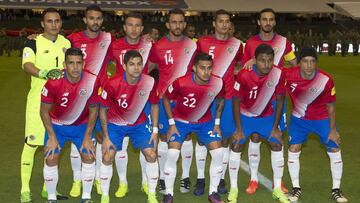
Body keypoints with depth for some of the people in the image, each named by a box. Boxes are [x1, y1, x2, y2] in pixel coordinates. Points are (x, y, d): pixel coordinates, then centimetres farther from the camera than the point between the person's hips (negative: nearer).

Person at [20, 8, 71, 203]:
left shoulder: (66, 43, 8)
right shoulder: (33, 44, -6)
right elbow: (27, 65, -24)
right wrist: (44, 73, -42)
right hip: (38, 101, -5)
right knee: (31, 143, -5)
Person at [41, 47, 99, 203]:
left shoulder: (92, 81, -22)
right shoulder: (54, 82, -26)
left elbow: (93, 110, -8)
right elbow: (44, 110, -13)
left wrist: (87, 137, -8)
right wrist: (52, 137, -13)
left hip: (82, 126, 1)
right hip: (56, 125, -1)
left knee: (89, 157, -6)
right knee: (51, 159, -9)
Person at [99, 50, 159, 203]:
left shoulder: (150, 82, -20)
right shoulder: (112, 84, -27)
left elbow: (154, 105, -2)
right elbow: (103, 110, -13)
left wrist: (155, 130, -5)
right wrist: (106, 137, -12)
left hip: (139, 123, 2)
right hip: (115, 124, -2)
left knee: (151, 155, -7)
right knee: (107, 157, -10)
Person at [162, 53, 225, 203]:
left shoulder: (217, 83, -21)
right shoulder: (181, 82, -29)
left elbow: (220, 100, 2)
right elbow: (165, 99, -11)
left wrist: (217, 123, -1)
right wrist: (171, 124, -11)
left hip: (205, 121, 2)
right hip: (181, 120, -2)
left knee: (218, 153, -8)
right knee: (172, 154, -17)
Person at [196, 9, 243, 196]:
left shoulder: (236, 44, 6)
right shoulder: (203, 42, 0)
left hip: (227, 98, 2)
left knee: (225, 138, 5)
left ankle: (221, 179, 16)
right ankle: (200, 179, 13)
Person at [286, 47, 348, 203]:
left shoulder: (326, 80, -25)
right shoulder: (289, 75, -25)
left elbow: (330, 106, -12)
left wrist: (332, 130, -5)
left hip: (322, 119, 0)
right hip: (299, 118, 1)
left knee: (335, 150, 0)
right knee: (293, 150, -4)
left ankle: (336, 190, 19)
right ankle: (296, 188, 15)